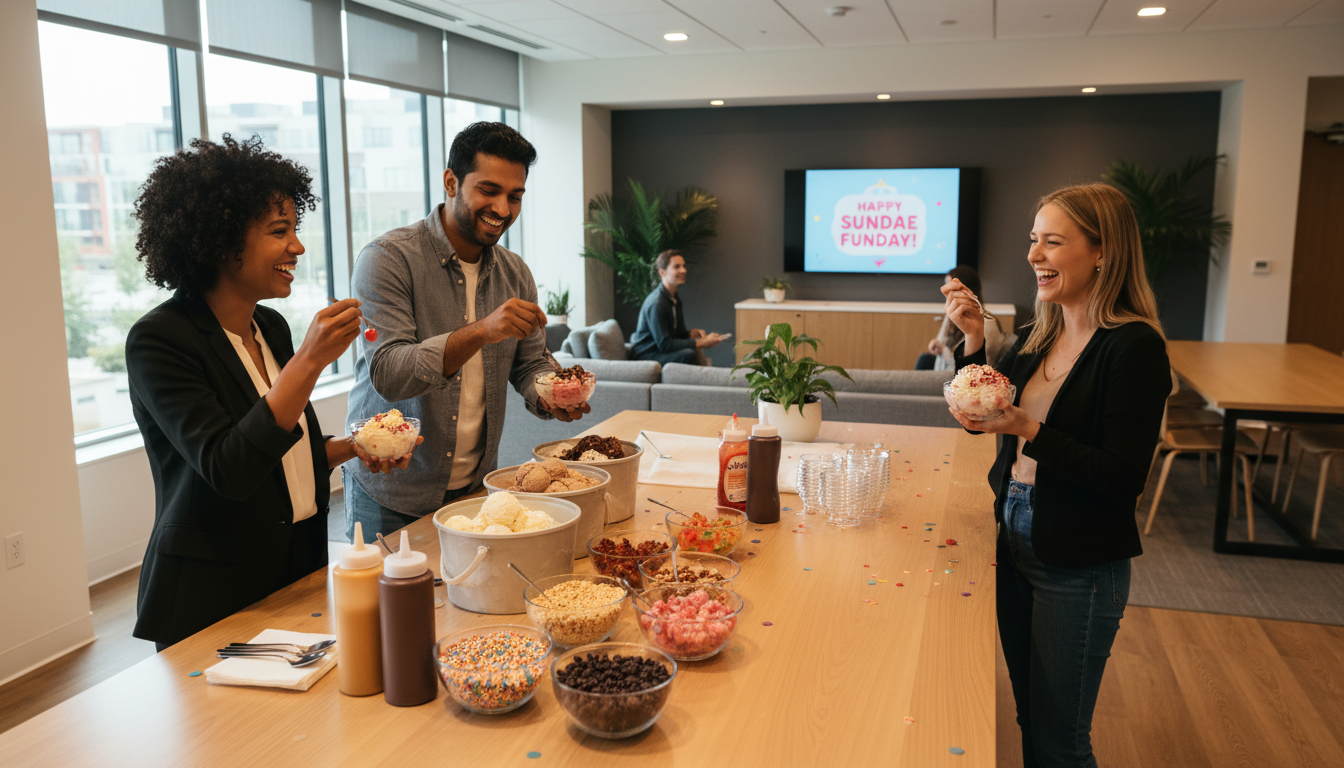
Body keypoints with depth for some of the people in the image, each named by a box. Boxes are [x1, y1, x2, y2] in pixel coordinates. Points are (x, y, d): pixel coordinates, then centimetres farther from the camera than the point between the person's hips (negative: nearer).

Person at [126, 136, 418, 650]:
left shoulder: (272, 328, 5)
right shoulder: (159, 339, -16)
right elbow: (228, 470, -27)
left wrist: (353, 447, -1)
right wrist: (310, 360, -30)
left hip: (300, 567, 7)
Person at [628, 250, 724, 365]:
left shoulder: (674, 299, 11)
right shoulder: (656, 303, -20)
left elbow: (677, 333, 18)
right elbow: (664, 344, -23)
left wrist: (691, 333, -5)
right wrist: (701, 343, -25)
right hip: (644, 356, -9)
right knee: (688, 355, -29)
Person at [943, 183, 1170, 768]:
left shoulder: (1134, 346, -18)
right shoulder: (1042, 336, 5)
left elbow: (1125, 478, -22)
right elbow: (979, 417, 10)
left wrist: (1031, 432, -31)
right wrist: (973, 339, -2)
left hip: (1079, 571, -7)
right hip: (1016, 545, 7)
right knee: (1030, 719, 22)